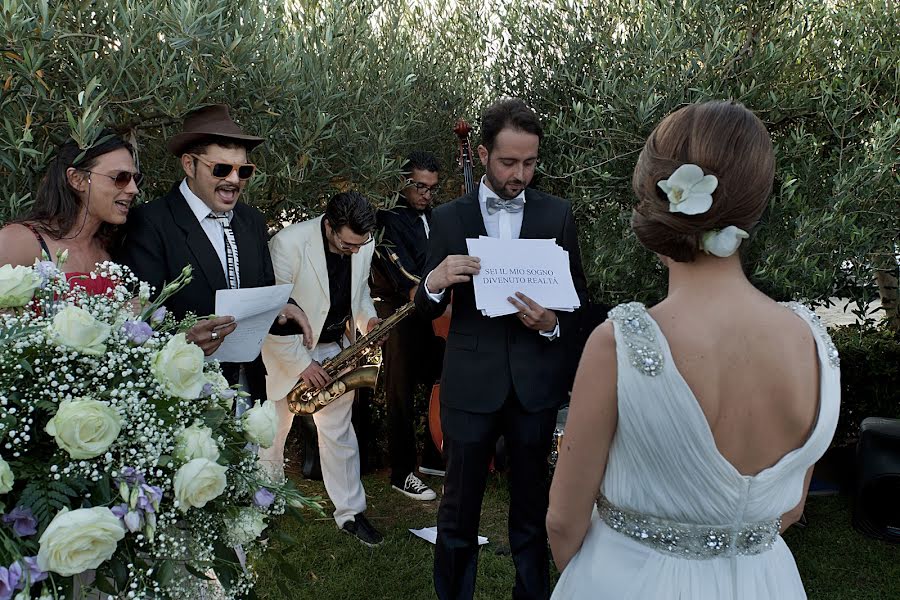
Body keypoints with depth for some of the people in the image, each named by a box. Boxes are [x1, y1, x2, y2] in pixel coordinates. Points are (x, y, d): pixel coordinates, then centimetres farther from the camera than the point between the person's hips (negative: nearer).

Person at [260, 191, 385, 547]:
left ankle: (350, 513, 22)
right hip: (286, 351, -4)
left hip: (335, 348, 4)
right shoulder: (288, 244, -25)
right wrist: (302, 364, -19)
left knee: (340, 433, 10)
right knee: (271, 434, 9)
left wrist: (367, 320, -7)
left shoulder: (363, 244, -7)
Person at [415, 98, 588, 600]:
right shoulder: (448, 218, 0)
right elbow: (428, 311, 2)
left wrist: (554, 324, -15)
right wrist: (434, 283, -21)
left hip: (537, 383, 1)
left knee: (533, 507, 15)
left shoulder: (558, 215, 2)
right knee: (459, 510, 8)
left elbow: (579, 296, 7)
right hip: (471, 384, -1)